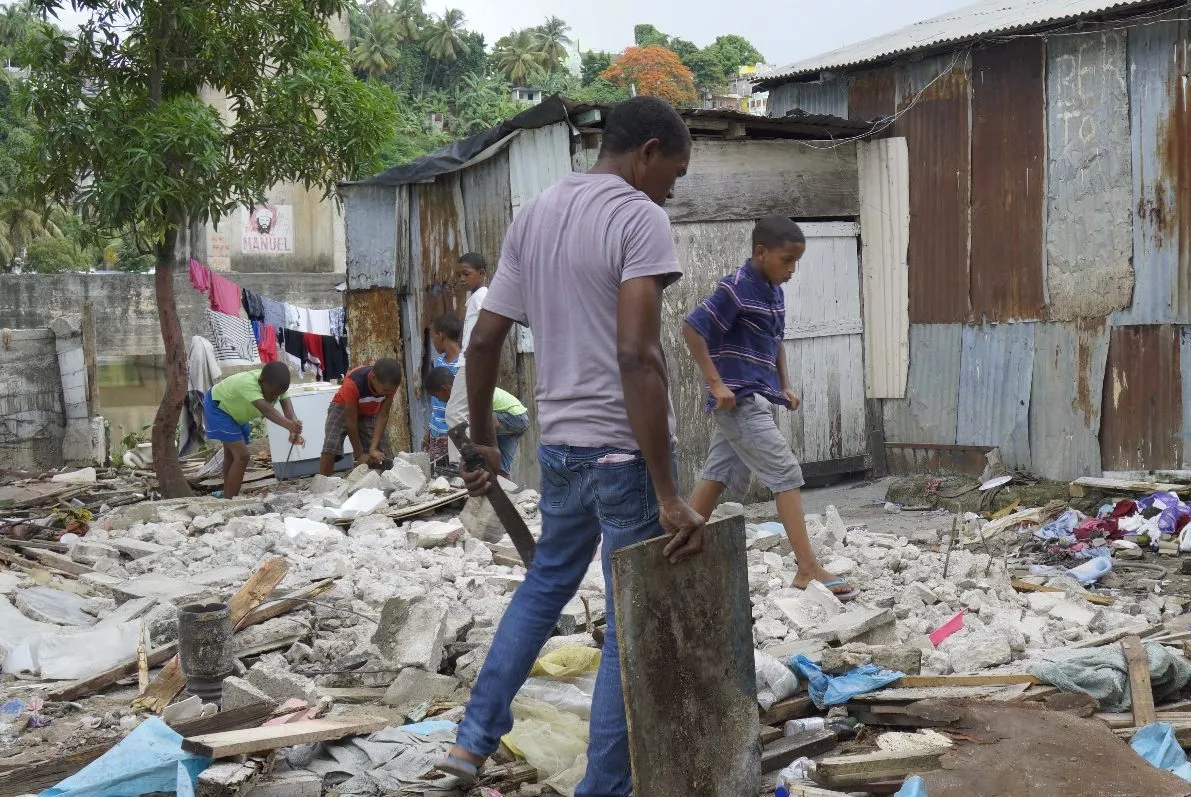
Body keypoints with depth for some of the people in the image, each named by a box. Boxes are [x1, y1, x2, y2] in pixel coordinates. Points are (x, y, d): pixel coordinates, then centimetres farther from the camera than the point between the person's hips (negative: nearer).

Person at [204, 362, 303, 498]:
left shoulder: (277, 384, -21)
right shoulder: (248, 383, -43)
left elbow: (287, 406, -35)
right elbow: (266, 409, -58)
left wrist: (294, 430, -55)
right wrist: (288, 424, -74)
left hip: (235, 409, 9)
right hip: (217, 406, -8)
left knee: (231, 454, 21)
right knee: (241, 456, -17)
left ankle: (227, 498, 37)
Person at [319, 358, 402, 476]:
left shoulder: (390, 383, -27)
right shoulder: (353, 383, -39)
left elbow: (382, 416, -20)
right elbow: (351, 422, -30)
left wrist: (373, 449, -29)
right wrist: (360, 454, -23)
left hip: (370, 413, 4)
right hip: (343, 408, -4)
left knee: (383, 458, -9)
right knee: (330, 449, -27)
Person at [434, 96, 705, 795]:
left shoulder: (532, 216, 9)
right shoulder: (639, 219, -13)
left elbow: (484, 342, 10)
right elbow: (636, 357, -24)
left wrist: (483, 442, 22)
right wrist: (668, 495, -24)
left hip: (559, 447, 7)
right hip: (625, 451, -7)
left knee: (545, 585, 26)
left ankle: (475, 739, 28)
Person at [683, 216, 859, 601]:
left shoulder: (775, 292, 11)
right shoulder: (736, 289, -16)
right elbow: (692, 329, -19)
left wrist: (784, 386, 14)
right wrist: (716, 384, -20)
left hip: (755, 400, 9)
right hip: (739, 400, -9)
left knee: (717, 476, 13)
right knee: (786, 473, -10)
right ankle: (809, 570, -9)